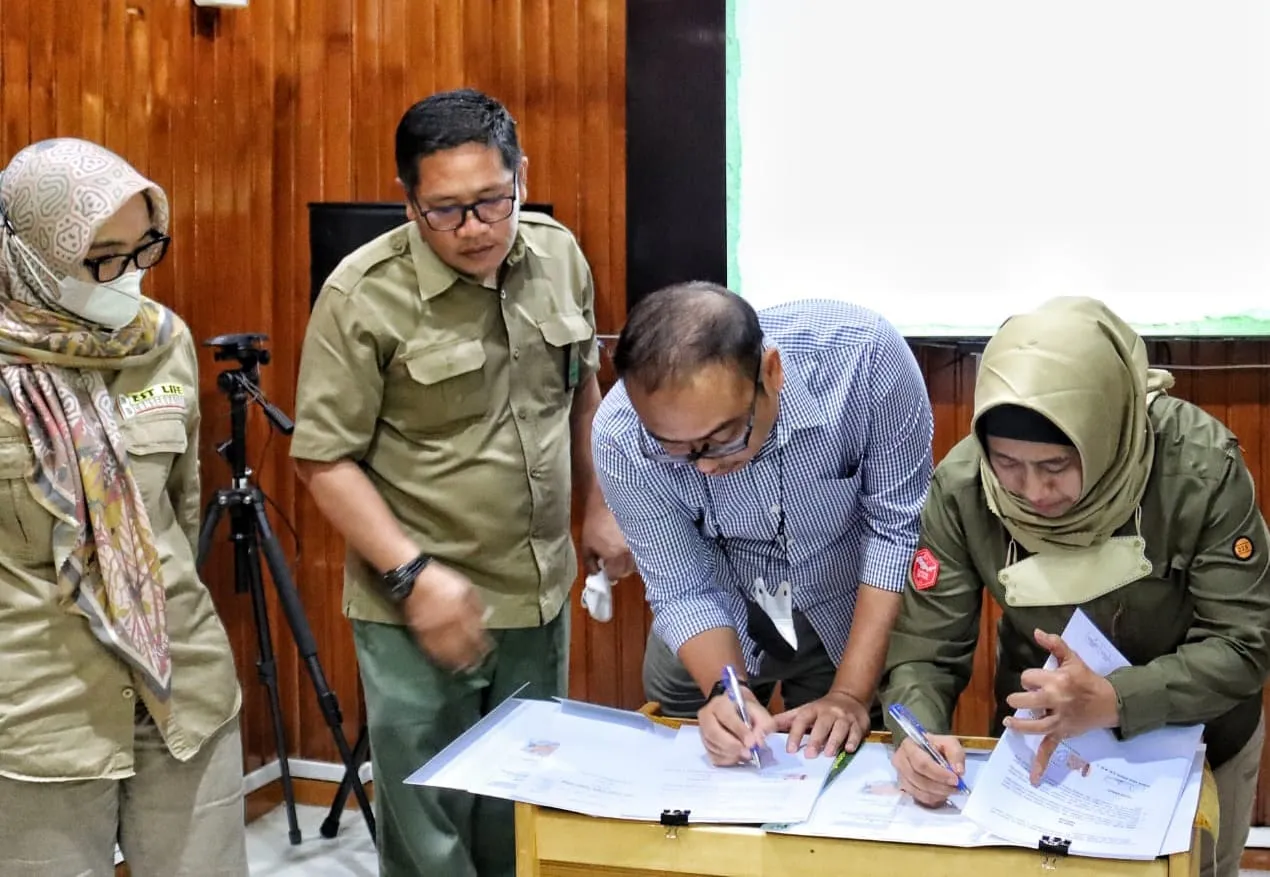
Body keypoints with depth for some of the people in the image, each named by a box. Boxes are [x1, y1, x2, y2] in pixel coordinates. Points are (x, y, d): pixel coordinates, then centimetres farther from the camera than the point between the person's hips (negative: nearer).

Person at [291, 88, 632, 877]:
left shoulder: (559, 254, -1)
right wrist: (414, 574, -21)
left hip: (541, 593, 5)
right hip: (419, 606, -5)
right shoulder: (364, 295, -18)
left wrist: (598, 506, 13)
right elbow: (326, 459, -15)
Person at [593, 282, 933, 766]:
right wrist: (726, 693, -34)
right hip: (722, 620, 1)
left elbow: (898, 526, -23)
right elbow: (683, 591, -17)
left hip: (853, 616, 0)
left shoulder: (864, 353, -34)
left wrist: (851, 695, -25)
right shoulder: (620, 438, -28)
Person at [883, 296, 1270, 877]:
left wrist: (1110, 701, -41)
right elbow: (926, 645, -20)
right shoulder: (962, 486, -26)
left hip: (1193, 740, -1)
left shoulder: (1201, 467, -31)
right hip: (1039, 744, 1)